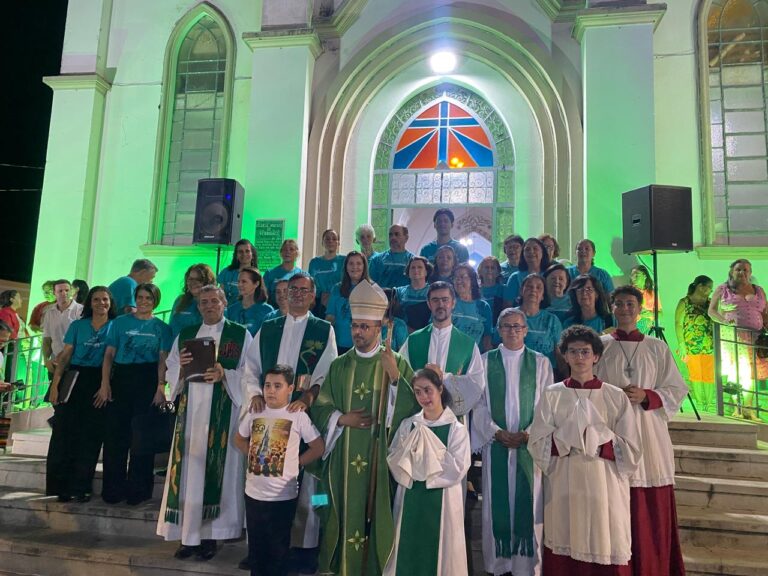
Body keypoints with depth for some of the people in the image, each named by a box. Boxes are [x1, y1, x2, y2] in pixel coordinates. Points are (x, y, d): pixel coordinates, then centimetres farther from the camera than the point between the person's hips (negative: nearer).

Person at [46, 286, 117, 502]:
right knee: (64, 431, -2)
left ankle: (81, 487, 10)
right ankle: (61, 485, 8)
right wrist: (55, 384, -4)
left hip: (98, 382, -1)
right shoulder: (77, 326, 9)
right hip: (74, 379, 1)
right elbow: (65, 356, 6)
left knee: (90, 435, 2)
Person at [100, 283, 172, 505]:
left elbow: (163, 360, -1)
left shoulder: (161, 327, 7)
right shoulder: (120, 322, 10)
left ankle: (137, 490, 14)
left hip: (148, 381, -1)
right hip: (121, 378, 1)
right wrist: (105, 384, -4)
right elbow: (109, 355, 6)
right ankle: (113, 489, 15)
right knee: (115, 433, 2)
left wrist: (160, 387, -12)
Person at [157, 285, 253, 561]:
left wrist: (224, 375, -19)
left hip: (222, 414, -3)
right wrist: (181, 367, -9)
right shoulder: (185, 335, 14)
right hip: (189, 411, 4)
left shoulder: (240, 335, 2)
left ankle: (210, 534, 10)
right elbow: (170, 373, 13)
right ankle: (187, 535, 14)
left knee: (215, 470, -1)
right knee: (188, 470, 4)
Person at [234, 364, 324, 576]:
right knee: (255, 543, 18)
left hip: (283, 495, -3)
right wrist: (254, 455, 4)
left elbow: (318, 447, -5)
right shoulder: (255, 413, 0)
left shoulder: (298, 416, -10)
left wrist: (296, 463, -7)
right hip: (254, 492, 4)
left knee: (278, 546, 12)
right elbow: (239, 439, 17)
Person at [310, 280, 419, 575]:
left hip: (379, 456, -2)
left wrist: (394, 375, -24)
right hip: (344, 456, 3)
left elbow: (410, 408, -12)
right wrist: (342, 419, -12)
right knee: (344, 512, 10)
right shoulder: (339, 365, 6)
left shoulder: (397, 363, -3)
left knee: (374, 512, 4)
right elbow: (319, 406, 5)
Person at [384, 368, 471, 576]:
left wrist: (431, 448, -14)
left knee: (438, 551, 7)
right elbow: (393, 462, 2)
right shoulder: (408, 425, 3)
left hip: (442, 502, -3)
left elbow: (458, 469, -13)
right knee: (408, 548, 10)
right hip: (410, 500, 3)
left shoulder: (456, 429, -6)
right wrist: (410, 448, -14)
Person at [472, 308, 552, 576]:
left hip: (530, 443, 0)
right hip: (496, 442, 0)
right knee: (497, 502, 5)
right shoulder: (485, 361, 5)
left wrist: (528, 433, -11)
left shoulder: (541, 362, 5)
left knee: (528, 502, 3)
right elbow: (478, 404, 2)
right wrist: (497, 432, -10)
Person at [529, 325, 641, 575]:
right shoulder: (551, 395, 2)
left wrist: (598, 439, -13)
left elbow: (632, 452, 0)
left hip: (604, 487, 0)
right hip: (564, 487, 1)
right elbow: (537, 446, -1)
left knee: (606, 554, 3)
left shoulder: (616, 397, 1)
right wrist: (568, 436, -14)